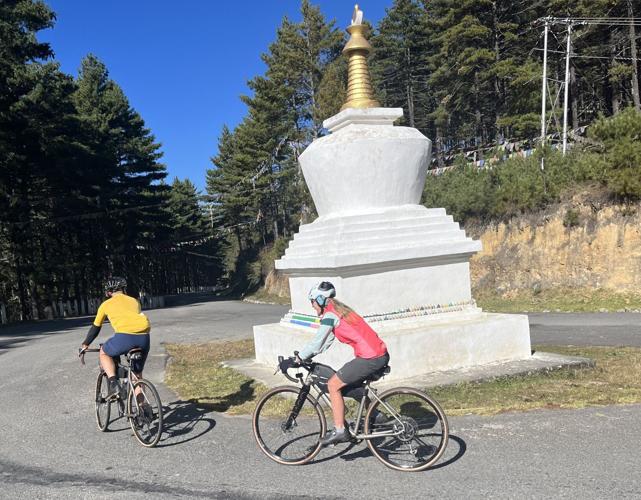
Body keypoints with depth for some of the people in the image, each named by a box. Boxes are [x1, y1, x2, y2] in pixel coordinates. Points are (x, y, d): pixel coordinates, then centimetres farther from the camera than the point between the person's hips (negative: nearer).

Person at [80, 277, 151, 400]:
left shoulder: (106, 304, 22)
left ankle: (113, 384, 8)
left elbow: (95, 328, 30)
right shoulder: (134, 301, 30)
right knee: (138, 373, 24)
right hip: (144, 337, 4)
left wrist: (85, 344, 45)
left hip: (125, 336, -4)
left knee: (104, 353, 27)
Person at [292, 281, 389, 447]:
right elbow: (325, 342, 23)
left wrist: (298, 359, 1)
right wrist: (305, 356, 21)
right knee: (352, 384, 27)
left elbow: (317, 343, -9)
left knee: (333, 385, 0)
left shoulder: (330, 314, -8)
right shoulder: (339, 309, 20)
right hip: (382, 354, 10)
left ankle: (339, 431, 2)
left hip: (370, 358, -10)